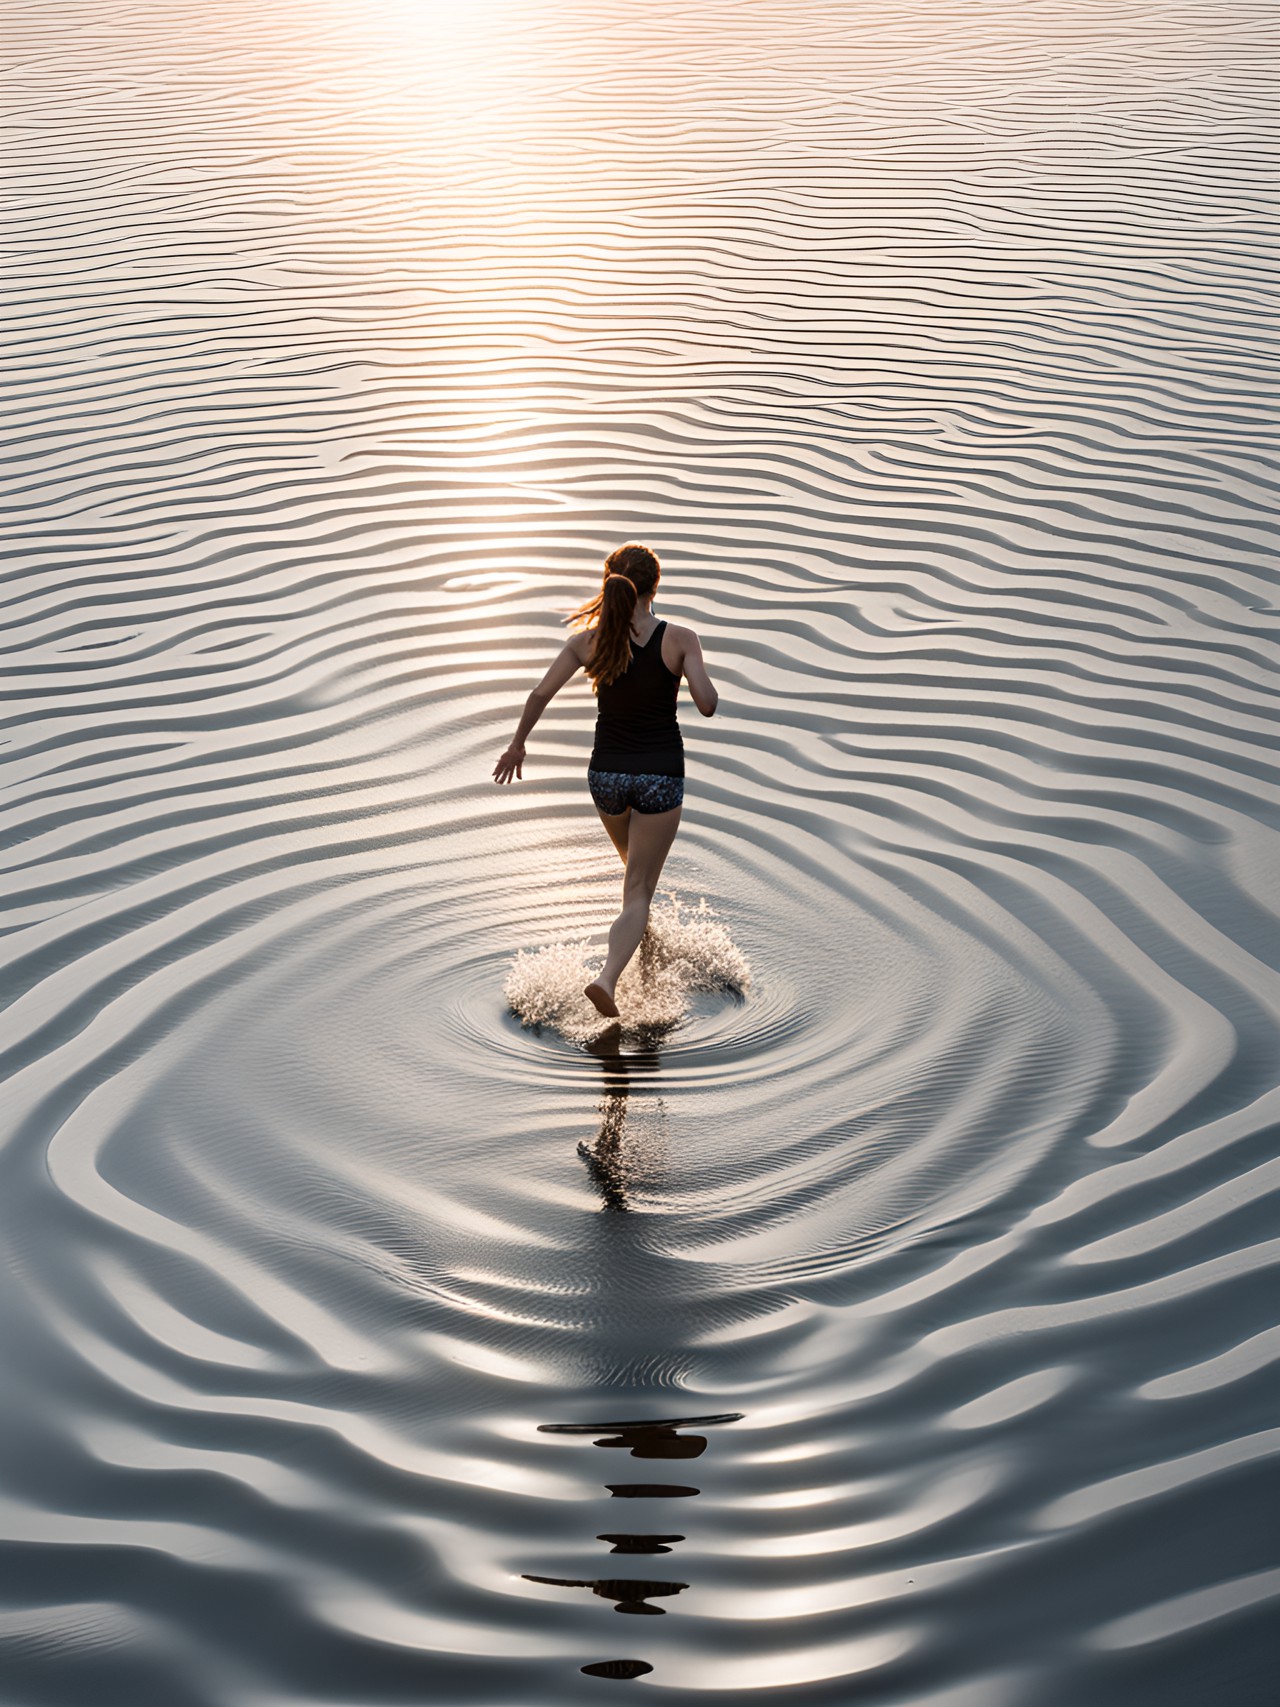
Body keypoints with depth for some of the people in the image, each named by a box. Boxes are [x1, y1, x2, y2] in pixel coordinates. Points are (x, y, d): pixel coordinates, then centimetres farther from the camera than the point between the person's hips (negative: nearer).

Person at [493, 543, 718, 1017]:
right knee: (638, 890, 1)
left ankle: (641, 929, 54)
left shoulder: (589, 639, -7)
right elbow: (708, 706, -15)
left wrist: (517, 745, 8)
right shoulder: (679, 639, -13)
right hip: (661, 774, -3)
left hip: (607, 772, 3)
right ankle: (606, 978, -19)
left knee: (636, 862, 32)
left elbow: (541, 694, -7)